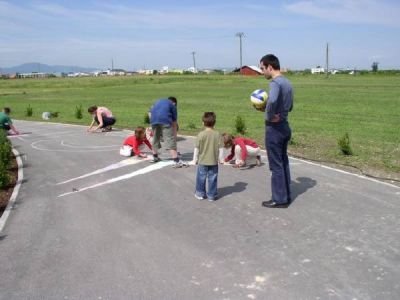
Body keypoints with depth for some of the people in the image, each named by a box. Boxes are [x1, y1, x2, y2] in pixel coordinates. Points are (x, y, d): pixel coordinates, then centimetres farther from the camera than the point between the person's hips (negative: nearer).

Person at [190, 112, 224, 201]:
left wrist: (195, 160, 4)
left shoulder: (201, 134, -11)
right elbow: (220, 148, -2)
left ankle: (200, 193, 22)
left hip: (202, 161, -1)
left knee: (201, 178, 12)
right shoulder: (217, 134, -6)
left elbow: (197, 149, -7)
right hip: (214, 161, 2)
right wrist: (221, 159, 10)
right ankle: (212, 195, 15)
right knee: (212, 178, 9)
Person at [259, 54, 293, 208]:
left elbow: (272, 100, -41)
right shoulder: (287, 83, 10)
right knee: (284, 163, 16)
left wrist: (270, 116, -24)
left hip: (274, 128, -9)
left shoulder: (275, 82, -19)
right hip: (284, 127, 9)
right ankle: (286, 196, 26)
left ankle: (279, 199, 10)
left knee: (276, 166, 1)